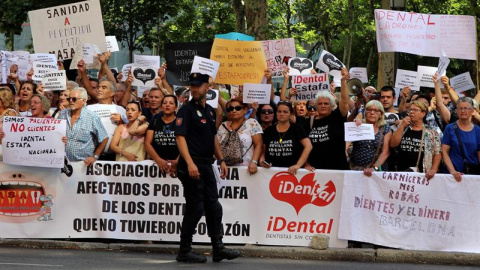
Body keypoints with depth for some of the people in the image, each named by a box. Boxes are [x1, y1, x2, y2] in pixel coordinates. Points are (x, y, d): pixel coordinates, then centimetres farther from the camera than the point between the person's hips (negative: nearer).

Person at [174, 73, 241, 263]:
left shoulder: (210, 111, 14)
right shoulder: (186, 110, -10)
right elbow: (180, 137, -18)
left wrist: (221, 160, 18)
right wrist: (190, 163, -28)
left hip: (206, 165, 8)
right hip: (192, 166, -8)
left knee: (214, 207, 11)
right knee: (195, 208, -5)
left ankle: (218, 249, 17)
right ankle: (184, 251, 4)